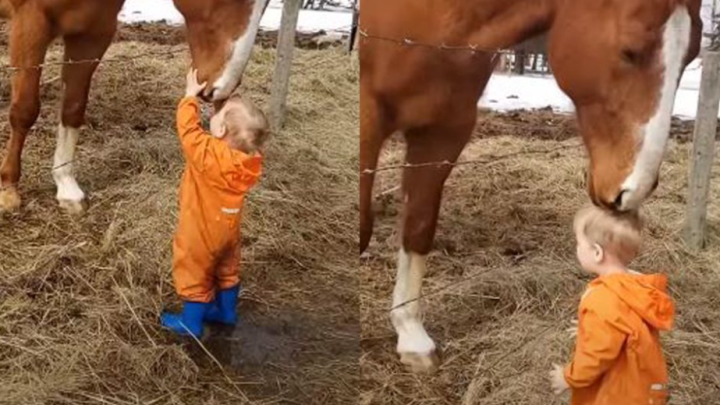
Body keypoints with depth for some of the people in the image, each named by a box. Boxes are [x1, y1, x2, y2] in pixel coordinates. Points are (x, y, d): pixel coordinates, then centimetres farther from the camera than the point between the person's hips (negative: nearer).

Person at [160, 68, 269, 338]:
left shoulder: (208, 154, -36)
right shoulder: (251, 157, -18)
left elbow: (188, 128, -24)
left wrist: (191, 96, -12)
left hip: (201, 231, -6)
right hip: (228, 227, 6)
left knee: (194, 274, 13)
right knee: (227, 270, 25)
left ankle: (191, 323, 27)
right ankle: (227, 312, 42)